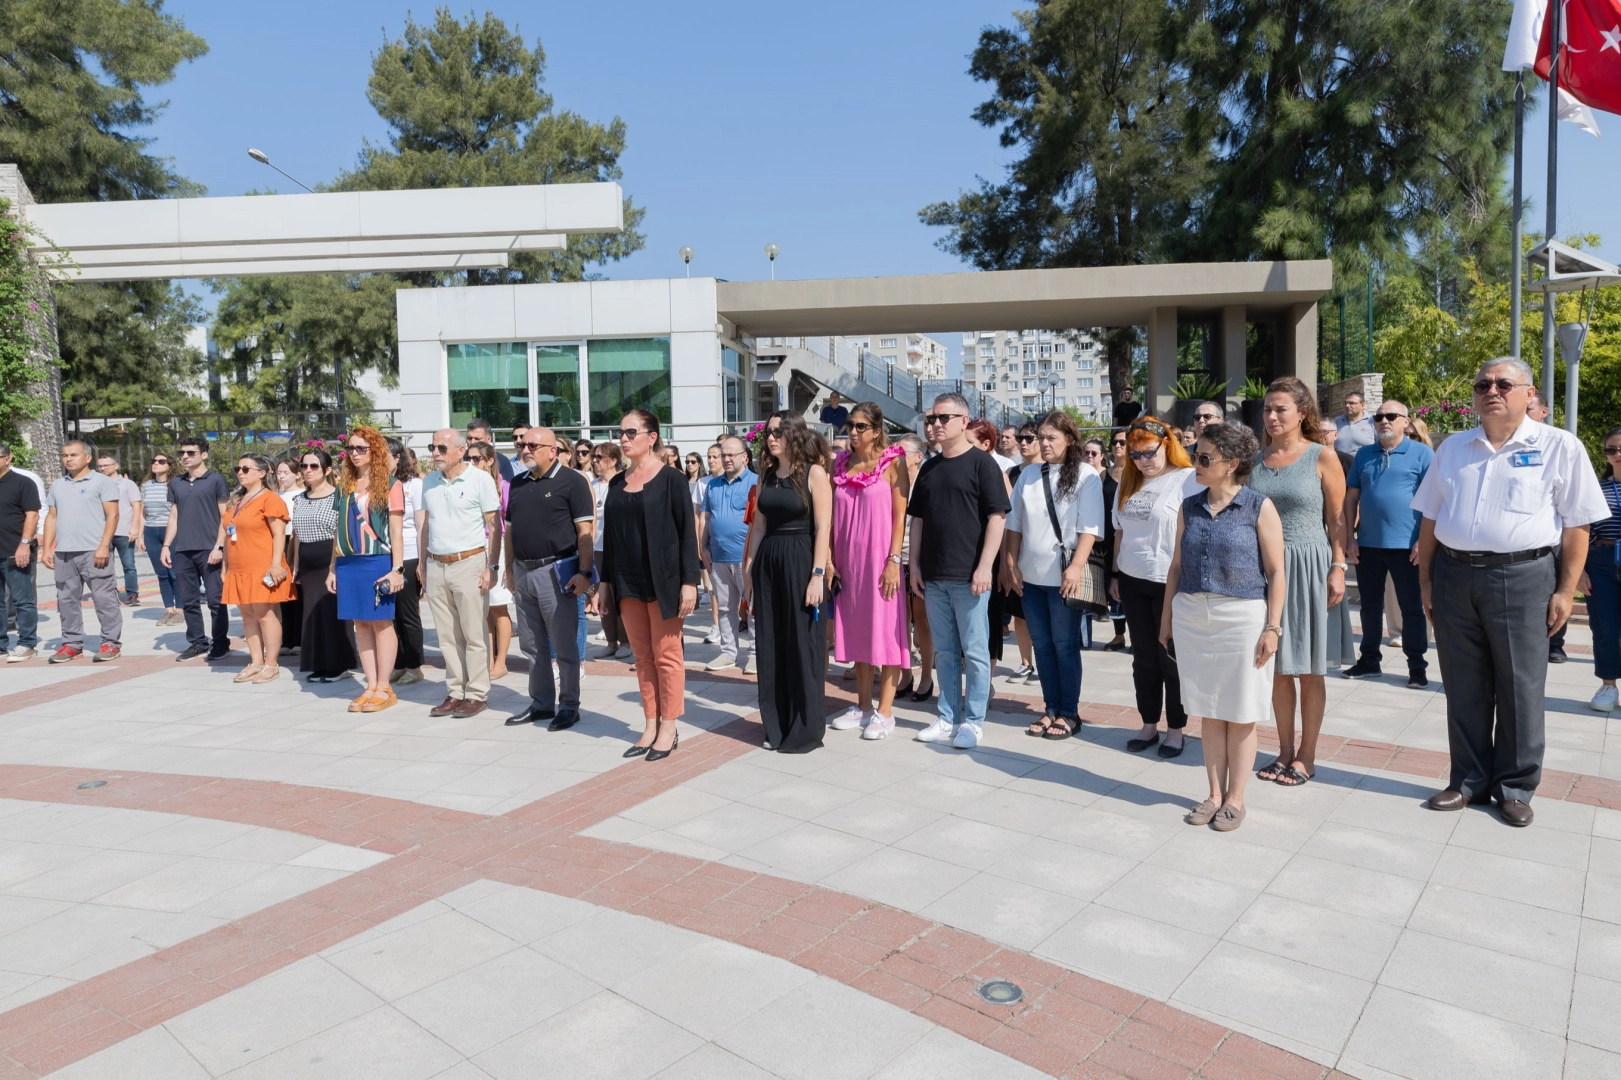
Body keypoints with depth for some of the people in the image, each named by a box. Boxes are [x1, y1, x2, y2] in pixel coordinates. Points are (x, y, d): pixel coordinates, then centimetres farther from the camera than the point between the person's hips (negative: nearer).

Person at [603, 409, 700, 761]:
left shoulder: (670, 478, -5)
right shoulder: (617, 483, 10)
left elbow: (687, 532, -8)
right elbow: (610, 535, 14)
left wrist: (689, 582, -14)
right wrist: (606, 581, 11)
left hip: (663, 580, -5)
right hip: (628, 583, 5)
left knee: (666, 655, 2)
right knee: (642, 656, 10)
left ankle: (669, 728, 12)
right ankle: (651, 726, 18)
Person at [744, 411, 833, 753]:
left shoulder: (814, 472, -5)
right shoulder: (767, 475, 11)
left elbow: (823, 528, -10)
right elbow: (758, 526, 13)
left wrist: (818, 575, -17)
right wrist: (750, 571, 9)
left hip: (801, 561, -6)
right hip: (767, 563, 6)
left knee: (803, 646, 1)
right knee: (770, 645, 9)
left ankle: (806, 730, 11)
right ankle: (777, 727, 20)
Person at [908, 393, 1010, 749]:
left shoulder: (981, 462, -5)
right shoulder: (929, 467, 12)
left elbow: (996, 516, -10)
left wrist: (985, 566, -16)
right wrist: (915, 565, 8)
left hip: (969, 575, -6)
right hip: (934, 576, 6)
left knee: (974, 651, 2)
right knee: (944, 650, 12)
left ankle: (973, 721, 12)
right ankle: (947, 718, 21)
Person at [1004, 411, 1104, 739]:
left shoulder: (1085, 475, -3)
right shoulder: (1028, 475, 10)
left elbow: (1089, 527, -9)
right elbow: (1014, 524, 11)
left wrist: (1076, 566, -18)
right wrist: (1011, 565, 5)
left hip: (1064, 576, -5)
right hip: (1030, 575, 5)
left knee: (1065, 646, 3)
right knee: (1041, 645, 10)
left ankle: (1069, 713, 14)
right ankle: (1051, 708, 20)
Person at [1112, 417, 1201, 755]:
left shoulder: (1187, 479, -9)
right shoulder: (1127, 482, 10)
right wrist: (1115, 574, 15)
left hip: (1170, 582, -5)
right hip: (1132, 581, 5)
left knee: (1171, 659, 4)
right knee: (1143, 658, 12)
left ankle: (1175, 729, 18)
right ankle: (1149, 724, 24)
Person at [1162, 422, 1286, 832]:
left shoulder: (1258, 506, -5)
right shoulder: (1189, 507, 7)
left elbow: (1276, 572, -6)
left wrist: (1273, 626, -11)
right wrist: (1166, 617, 11)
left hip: (1242, 616, -4)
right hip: (1192, 616, 4)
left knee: (1240, 714, 5)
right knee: (1208, 710, 10)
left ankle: (1235, 798, 17)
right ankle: (1214, 794, 22)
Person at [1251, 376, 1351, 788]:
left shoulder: (1322, 457, -4)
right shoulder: (1257, 459, 7)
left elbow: (1337, 518, -6)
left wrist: (1339, 568, -13)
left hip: (1309, 566, -4)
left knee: (1309, 670, 5)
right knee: (1278, 666, 10)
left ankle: (1306, 757, 17)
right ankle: (1285, 751, 23)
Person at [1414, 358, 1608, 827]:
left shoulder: (1559, 447, 1)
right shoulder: (1453, 448, 12)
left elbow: (1576, 526, -1)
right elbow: (1430, 519, 14)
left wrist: (1566, 591, -6)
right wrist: (1426, 580, 9)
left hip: (1522, 577, -3)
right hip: (1453, 575, 3)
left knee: (1519, 690, 4)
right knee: (1464, 689, 9)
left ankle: (1515, 787, 18)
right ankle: (1470, 780, 21)